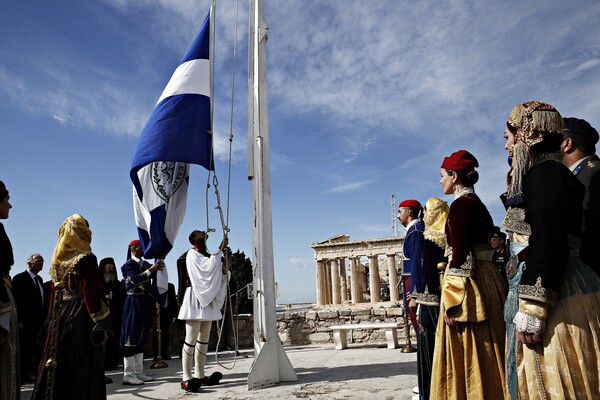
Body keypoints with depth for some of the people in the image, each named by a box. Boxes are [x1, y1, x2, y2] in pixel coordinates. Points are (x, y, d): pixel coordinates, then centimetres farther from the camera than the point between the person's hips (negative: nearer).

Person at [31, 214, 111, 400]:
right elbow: (92, 294, -18)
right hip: (81, 316, -7)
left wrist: (54, 316, 20)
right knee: (81, 367, 0)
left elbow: (54, 293, 13)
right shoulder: (86, 259, -13)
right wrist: (101, 323, -15)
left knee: (58, 363, 14)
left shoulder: (57, 260, 9)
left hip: (59, 317, 7)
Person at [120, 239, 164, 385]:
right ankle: (128, 374, 0)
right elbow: (135, 279, -23)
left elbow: (151, 285, 15)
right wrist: (151, 270, -28)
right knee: (131, 337, -5)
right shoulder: (128, 264, -6)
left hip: (145, 303, 8)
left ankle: (138, 372, 18)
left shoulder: (144, 265, 16)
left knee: (141, 337, 11)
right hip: (134, 303, -8)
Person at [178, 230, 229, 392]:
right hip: (196, 299, -8)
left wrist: (224, 268, -6)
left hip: (208, 299, 8)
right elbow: (208, 266, -22)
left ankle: (199, 375, 14)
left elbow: (220, 277, 15)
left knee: (203, 339, 8)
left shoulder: (208, 255, 17)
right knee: (191, 339, -8)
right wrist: (220, 249, -17)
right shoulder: (192, 254, -5)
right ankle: (186, 378, -6)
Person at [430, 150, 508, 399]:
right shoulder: (477, 203, 15)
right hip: (485, 278, 10)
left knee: (468, 356, -1)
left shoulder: (461, 203, -13)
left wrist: (451, 300, -20)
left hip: (468, 283, -10)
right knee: (484, 355, 17)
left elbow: (461, 255, -20)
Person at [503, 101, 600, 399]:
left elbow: (548, 243, -23)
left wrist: (532, 310, -23)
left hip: (557, 294, -10)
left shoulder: (545, 173, -13)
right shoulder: (547, 171, 17)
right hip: (558, 285, 10)